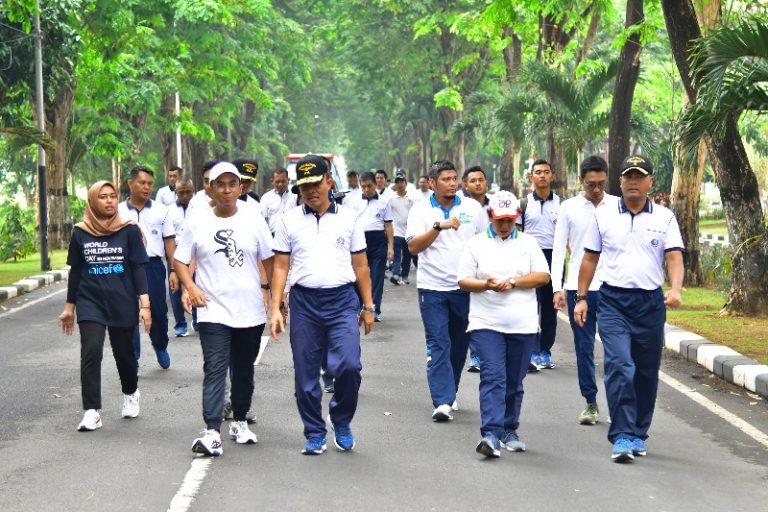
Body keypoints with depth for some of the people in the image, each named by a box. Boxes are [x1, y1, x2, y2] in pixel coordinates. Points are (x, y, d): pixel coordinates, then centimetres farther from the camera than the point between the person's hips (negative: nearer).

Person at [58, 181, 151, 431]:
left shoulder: (129, 230, -2)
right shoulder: (80, 233, 2)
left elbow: (138, 269, -2)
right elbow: (75, 272, 9)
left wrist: (144, 304, -9)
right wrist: (69, 307, 12)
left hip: (122, 304, 0)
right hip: (90, 302, 0)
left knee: (124, 353, 11)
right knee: (91, 352, -14)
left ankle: (131, 394, 40)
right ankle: (92, 412, -11)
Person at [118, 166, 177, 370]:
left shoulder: (161, 211, 6)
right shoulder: (119, 212, 6)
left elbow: (169, 242, 6)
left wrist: (173, 270, 0)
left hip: (153, 265, 0)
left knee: (158, 311, 4)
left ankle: (160, 346, 30)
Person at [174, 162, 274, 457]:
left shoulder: (253, 221, 2)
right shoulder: (198, 223, 1)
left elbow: (269, 261, 8)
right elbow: (180, 260, 7)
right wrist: (191, 288, -7)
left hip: (250, 311, 2)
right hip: (213, 311, -2)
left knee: (244, 370, 13)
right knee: (215, 369, -12)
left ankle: (240, 421, 30)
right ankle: (212, 432, -17)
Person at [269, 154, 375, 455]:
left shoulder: (348, 218, 7)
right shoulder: (289, 221, 7)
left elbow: (360, 266, 11)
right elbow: (280, 267, 8)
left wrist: (368, 306, 9)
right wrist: (275, 309, 1)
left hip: (342, 299, -1)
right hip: (304, 302, 1)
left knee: (348, 365, -15)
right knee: (306, 374, 4)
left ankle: (341, 422, 10)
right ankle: (315, 434, 19)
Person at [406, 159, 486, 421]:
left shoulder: (472, 208, 6)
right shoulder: (420, 210, 0)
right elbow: (413, 247, -10)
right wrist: (439, 227, -22)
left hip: (466, 287, 3)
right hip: (432, 288, -2)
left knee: (459, 345, 11)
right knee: (438, 345, -8)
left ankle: (449, 394, 26)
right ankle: (442, 401, -11)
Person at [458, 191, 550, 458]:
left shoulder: (528, 243, 11)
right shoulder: (476, 243, 8)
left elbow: (543, 276, 3)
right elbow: (463, 281, 4)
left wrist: (513, 282, -10)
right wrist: (485, 285, -15)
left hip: (523, 325, 2)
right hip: (487, 323, -2)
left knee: (514, 381, 8)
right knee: (493, 376, -14)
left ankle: (509, 430, 22)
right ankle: (491, 434, -20)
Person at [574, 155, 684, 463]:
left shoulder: (665, 218, 5)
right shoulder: (604, 217, 7)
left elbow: (674, 258, -3)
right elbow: (589, 259, 11)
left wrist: (675, 290, -21)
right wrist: (581, 298, 7)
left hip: (651, 302, 1)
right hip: (613, 301, -1)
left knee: (646, 373, 8)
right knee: (619, 367, -15)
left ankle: (638, 434, 22)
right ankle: (621, 437, -14)